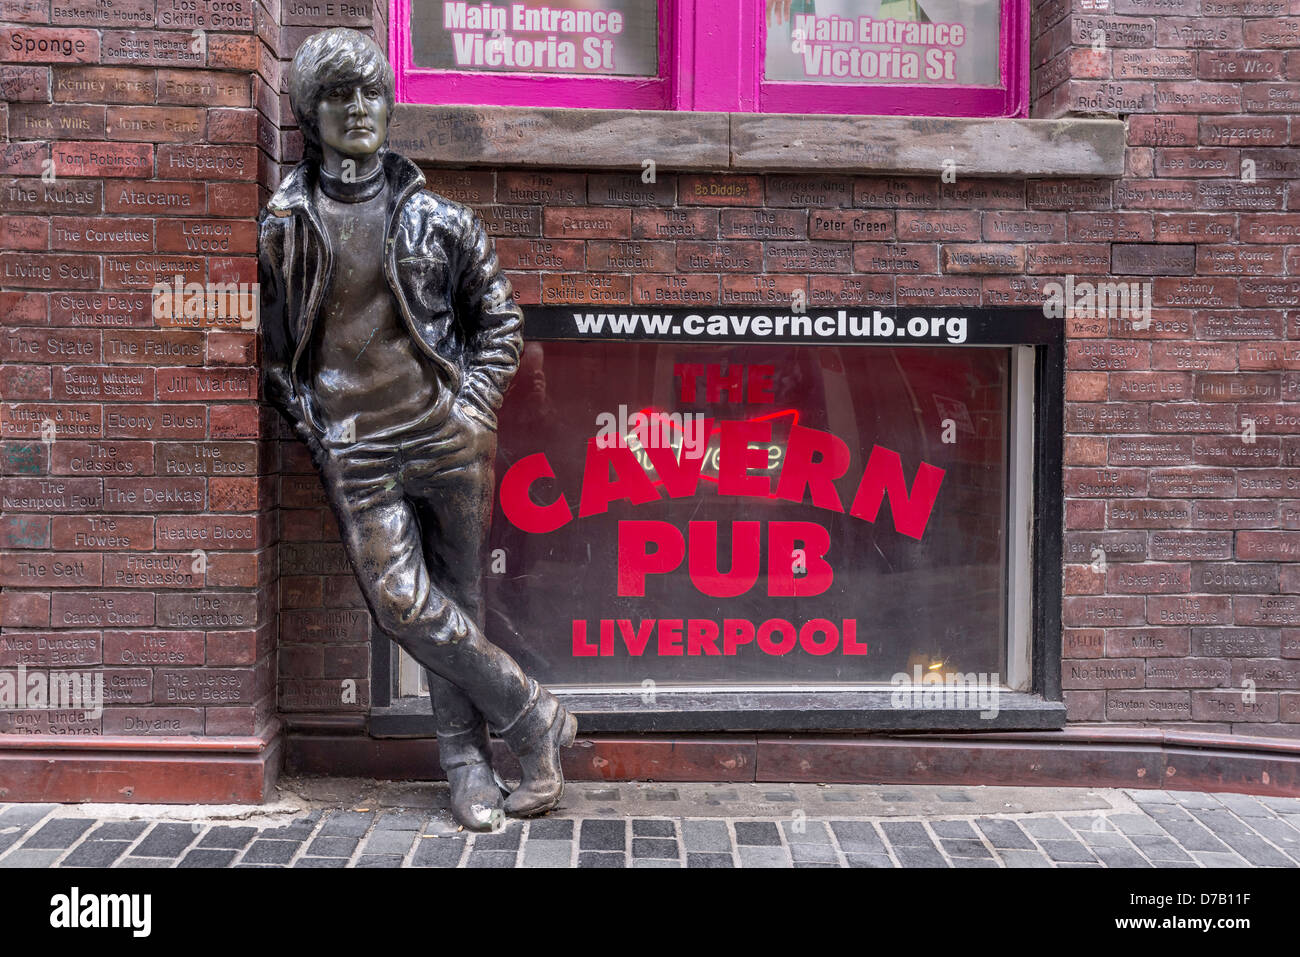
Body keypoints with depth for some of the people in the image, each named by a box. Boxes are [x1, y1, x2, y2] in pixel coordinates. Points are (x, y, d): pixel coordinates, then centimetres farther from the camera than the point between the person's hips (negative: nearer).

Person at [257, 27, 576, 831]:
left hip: (448, 434, 0)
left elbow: (498, 317, 12)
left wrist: (475, 406, 1)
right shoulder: (284, 227, 5)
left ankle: (468, 762, 18)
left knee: (460, 602, 5)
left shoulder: (435, 216, 5)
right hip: (358, 450, 0)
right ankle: (536, 717, 4)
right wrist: (313, 426, 3)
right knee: (403, 602, -10)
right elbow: (272, 345, 12)